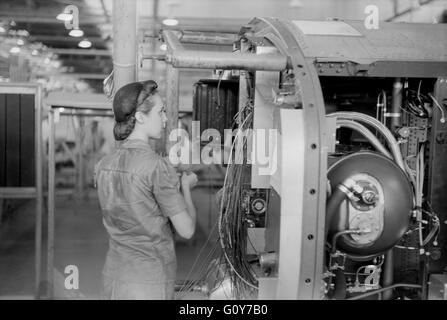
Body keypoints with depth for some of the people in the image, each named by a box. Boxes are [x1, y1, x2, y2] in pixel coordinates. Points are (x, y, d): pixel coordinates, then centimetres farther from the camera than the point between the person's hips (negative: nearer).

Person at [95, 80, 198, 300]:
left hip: (113, 277, 7)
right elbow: (186, 230, -12)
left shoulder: (104, 165, 3)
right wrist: (186, 186, 5)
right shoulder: (157, 166, -18)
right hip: (149, 283, -6)